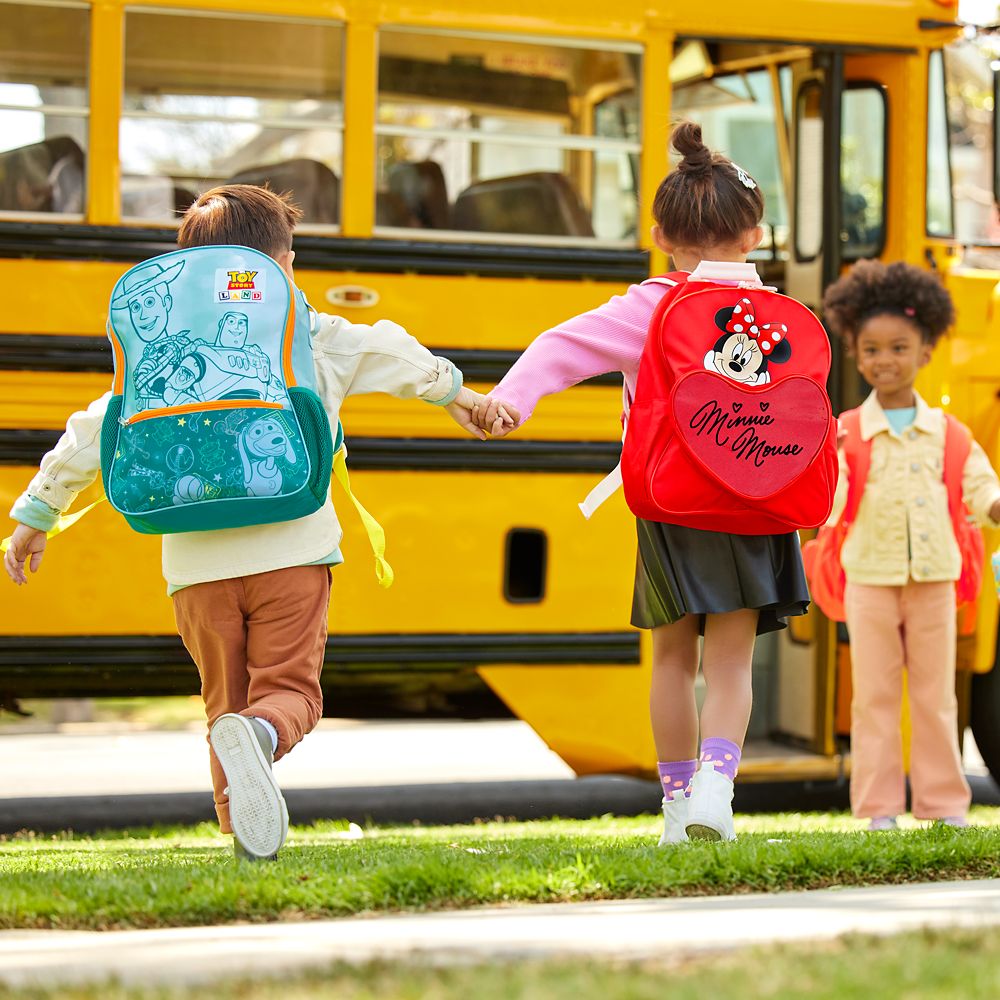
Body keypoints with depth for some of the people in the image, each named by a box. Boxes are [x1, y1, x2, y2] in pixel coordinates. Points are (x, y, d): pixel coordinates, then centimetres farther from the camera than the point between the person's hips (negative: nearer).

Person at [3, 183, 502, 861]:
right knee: (288, 689, -1)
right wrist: (452, 391, 34)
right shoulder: (314, 338, 6)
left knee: (226, 701, 14)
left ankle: (246, 835, 6)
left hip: (198, 564, 2)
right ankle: (261, 735, -35)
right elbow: (391, 354, 16)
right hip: (292, 551, -2)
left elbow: (96, 433, 8)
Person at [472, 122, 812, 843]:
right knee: (730, 661, 0)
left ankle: (677, 798, 16)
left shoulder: (648, 310, -4)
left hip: (669, 505, -1)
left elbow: (566, 345, -18)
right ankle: (716, 779, -21)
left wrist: (511, 398, -28)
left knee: (674, 657, 12)